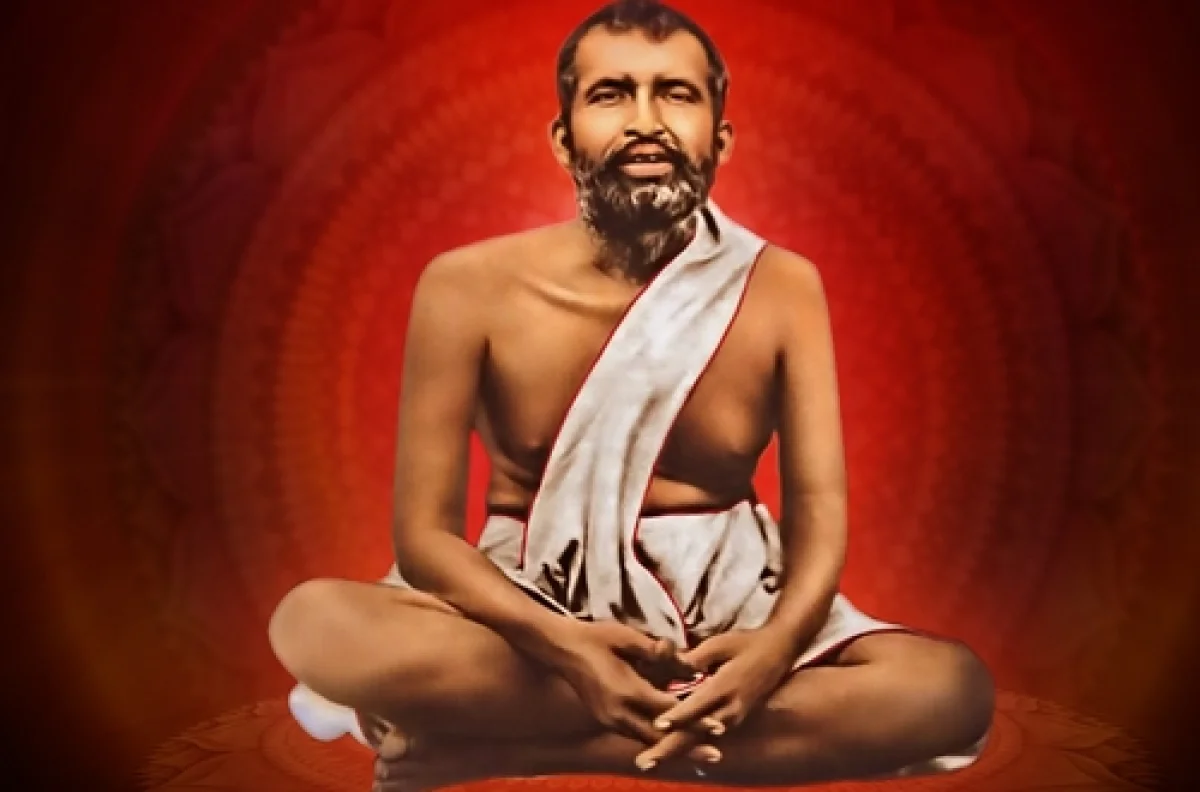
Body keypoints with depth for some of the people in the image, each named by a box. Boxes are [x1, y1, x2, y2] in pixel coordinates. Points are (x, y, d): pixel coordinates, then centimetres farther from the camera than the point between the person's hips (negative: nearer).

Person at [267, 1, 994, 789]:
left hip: (726, 612, 3)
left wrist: (776, 647, -28)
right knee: (315, 623, -28)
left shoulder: (781, 287, -3)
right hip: (534, 619, -2)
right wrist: (564, 646, -28)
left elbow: (818, 507, -6)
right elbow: (425, 531, -10)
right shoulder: (469, 287, -9)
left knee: (951, 687, -24)